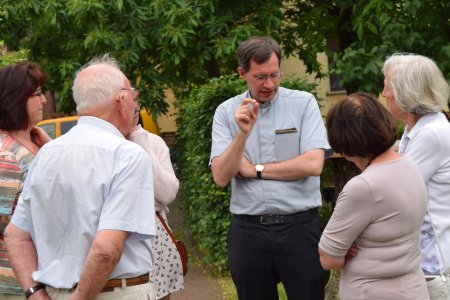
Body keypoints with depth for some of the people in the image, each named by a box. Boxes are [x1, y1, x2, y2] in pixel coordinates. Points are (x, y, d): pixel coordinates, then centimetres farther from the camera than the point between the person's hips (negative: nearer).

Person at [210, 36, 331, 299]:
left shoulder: (304, 103, -1)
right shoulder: (227, 112, 3)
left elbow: (313, 164, -11)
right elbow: (221, 177, -5)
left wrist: (254, 169, -5)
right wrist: (243, 133, -19)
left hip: (299, 226, -2)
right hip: (247, 230, 2)